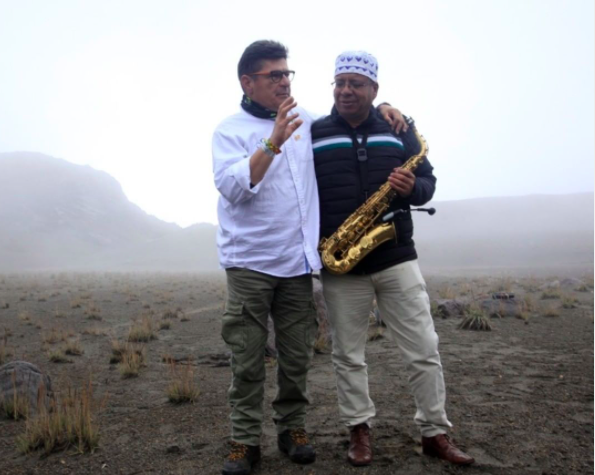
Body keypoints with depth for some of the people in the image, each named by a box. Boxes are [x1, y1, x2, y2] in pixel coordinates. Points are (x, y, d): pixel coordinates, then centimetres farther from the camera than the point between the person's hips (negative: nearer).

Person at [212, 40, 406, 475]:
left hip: (298, 262, 4)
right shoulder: (230, 130, 1)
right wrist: (273, 143, -23)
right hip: (249, 261, -3)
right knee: (247, 360, 0)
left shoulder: (306, 120, 14)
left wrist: (380, 108, 10)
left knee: (297, 357, 8)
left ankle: (293, 428, 23)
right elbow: (233, 187, -14)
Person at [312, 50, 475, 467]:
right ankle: (360, 430, 22)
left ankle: (436, 433, 16)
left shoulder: (399, 129, 8)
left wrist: (412, 188, -14)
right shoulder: (314, 134, 3)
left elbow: (428, 180, 10)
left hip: (396, 258, 1)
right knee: (348, 354, 7)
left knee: (424, 349, 3)